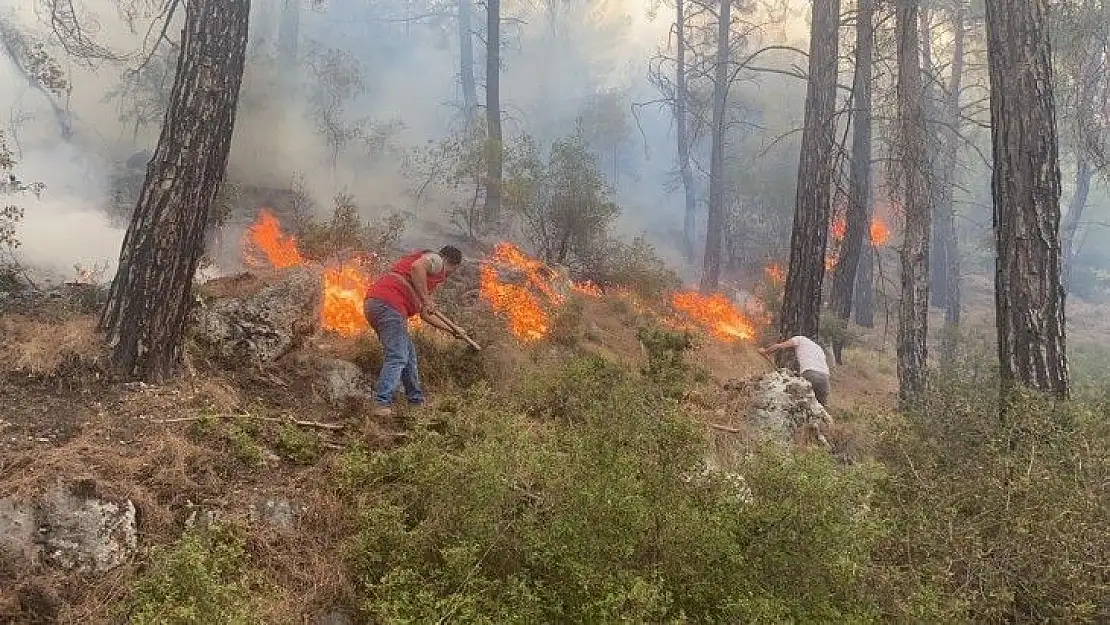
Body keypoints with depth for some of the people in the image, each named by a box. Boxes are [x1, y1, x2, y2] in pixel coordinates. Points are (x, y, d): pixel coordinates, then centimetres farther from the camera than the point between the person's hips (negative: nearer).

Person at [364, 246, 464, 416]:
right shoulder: (436, 260, 6)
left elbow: (425, 314, 39)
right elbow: (417, 267, -20)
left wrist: (450, 329, 45)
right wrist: (426, 300, -16)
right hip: (389, 304, -10)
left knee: (408, 354, 18)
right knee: (397, 357, -14)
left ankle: (416, 400, 24)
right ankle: (382, 405, -23)